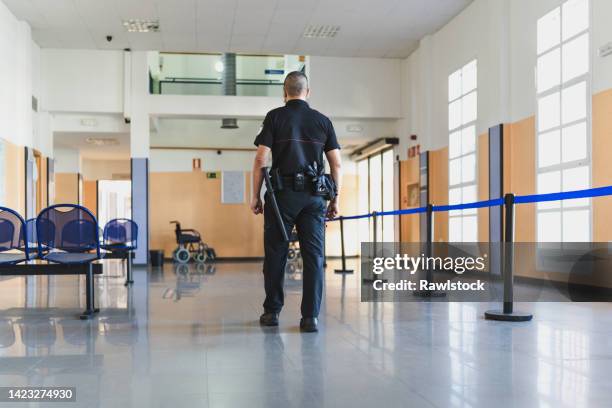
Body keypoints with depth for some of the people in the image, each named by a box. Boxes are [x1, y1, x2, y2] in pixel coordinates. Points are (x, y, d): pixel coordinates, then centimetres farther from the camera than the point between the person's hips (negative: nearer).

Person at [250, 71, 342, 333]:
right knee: (313, 256, 2)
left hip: (283, 193, -1)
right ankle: (310, 316, 0)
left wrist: (255, 196, 3)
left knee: (275, 254, 8)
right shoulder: (323, 121, 11)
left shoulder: (275, 117, 3)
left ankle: (272, 312, 16)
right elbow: (336, 164, 7)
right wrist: (335, 198, 12)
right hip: (314, 196, 2)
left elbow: (261, 159, -3)